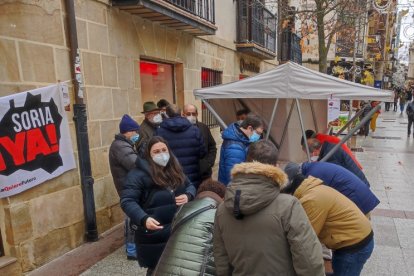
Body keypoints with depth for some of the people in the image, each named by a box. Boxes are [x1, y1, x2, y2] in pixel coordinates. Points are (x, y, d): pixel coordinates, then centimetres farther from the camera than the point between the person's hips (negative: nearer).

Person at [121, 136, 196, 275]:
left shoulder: (175, 169, 7)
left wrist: (188, 196, -7)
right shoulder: (139, 173, -13)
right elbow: (127, 201, -18)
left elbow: (190, 186, 16)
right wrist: (143, 219, -33)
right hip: (154, 234, -6)